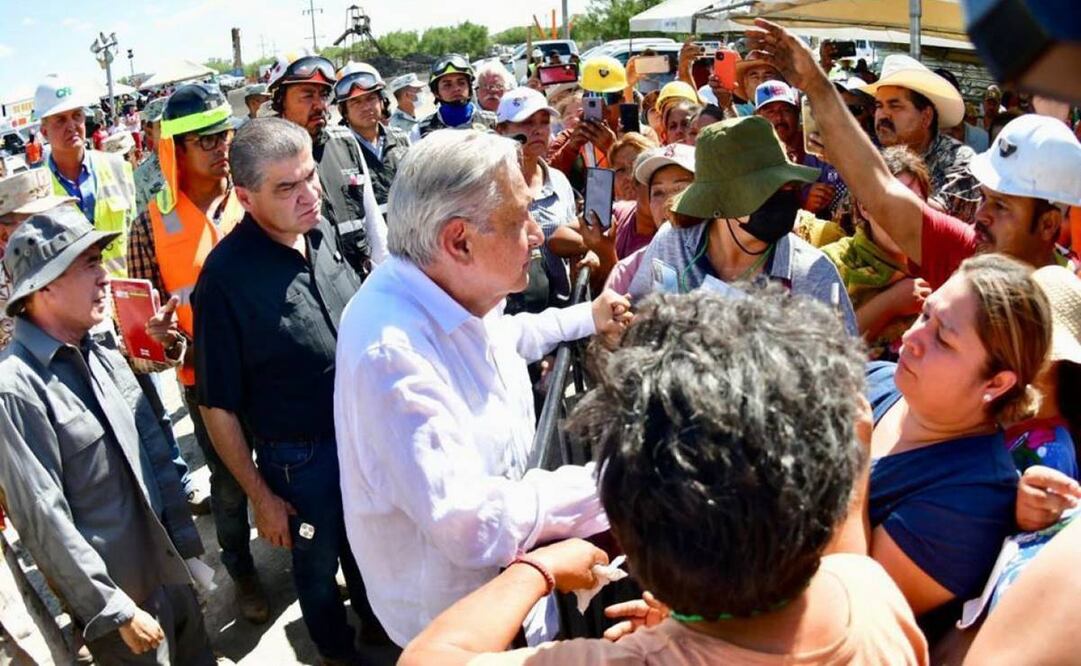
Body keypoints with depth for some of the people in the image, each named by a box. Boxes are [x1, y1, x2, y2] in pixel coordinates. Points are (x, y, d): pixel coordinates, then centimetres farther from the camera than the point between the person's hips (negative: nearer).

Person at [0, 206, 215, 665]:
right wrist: (117, 611, -16)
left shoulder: (106, 359, 3)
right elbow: (45, 521, -21)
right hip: (114, 593, -6)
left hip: (170, 569, 6)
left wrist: (188, 547, 7)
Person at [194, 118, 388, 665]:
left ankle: (375, 622, 55)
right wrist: (262, 496, -11)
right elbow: (218, 407, -16)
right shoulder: (226, 277, -24)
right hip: (299, 456, -5)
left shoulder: (322, 231, -7)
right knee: (318, 563, 20)